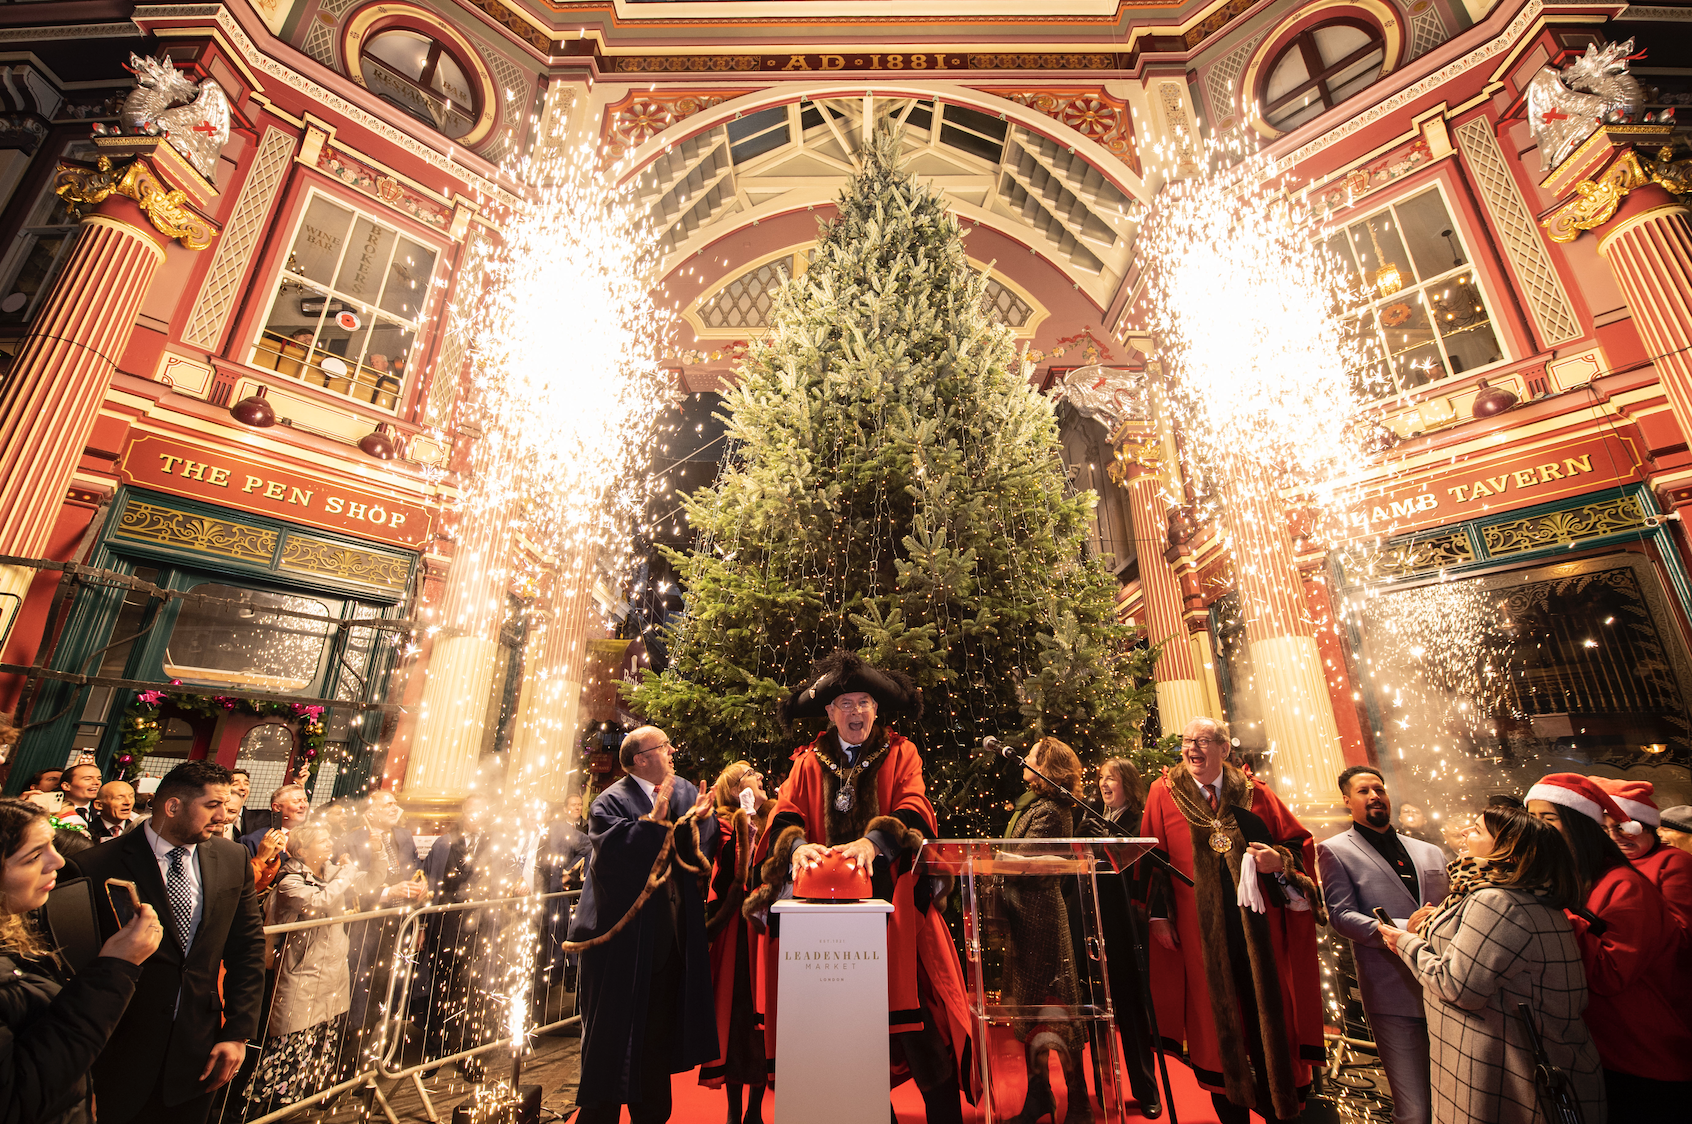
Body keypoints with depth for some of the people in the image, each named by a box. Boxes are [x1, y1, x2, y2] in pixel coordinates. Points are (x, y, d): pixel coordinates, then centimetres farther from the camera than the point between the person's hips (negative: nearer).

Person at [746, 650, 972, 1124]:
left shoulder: (900, 753, 5)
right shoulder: (809, 761, 11)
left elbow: (913, 810, -10)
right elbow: (785, 814, -2)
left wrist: (872, 842, -29)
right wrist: (797, 843, -25)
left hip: (891, 901, -1)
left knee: (913, 1016, -4)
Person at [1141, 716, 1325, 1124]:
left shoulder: (1254, 792, 4)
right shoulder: (1164, 793, -1)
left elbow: (1300, 842, 8)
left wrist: (1280, 859, -13)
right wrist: (1159, 913, -5)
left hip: (1258, 924, 1)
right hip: (1201, 931, -1)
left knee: (1268, 1018, 10)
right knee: (1216, 1021, 8)